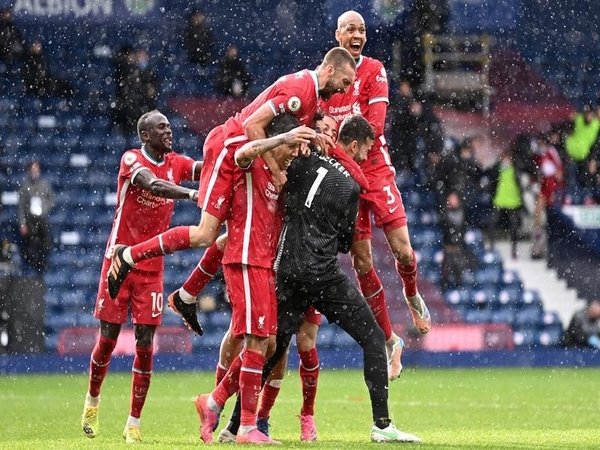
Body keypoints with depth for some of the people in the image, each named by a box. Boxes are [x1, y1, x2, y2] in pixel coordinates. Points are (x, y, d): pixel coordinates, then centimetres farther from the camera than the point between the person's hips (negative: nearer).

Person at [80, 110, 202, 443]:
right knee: (108, 339, 3)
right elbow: (152, 184, -30)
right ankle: (92, 400, 29)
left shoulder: (176, 163, 4)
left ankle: (134, 423, 3)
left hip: (152, 268, 3)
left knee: (145, 345, -3)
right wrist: (191, 194, -44)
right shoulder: (131, 160, -11)